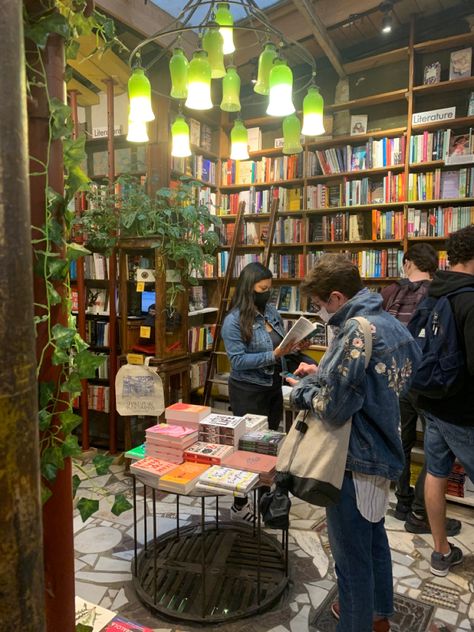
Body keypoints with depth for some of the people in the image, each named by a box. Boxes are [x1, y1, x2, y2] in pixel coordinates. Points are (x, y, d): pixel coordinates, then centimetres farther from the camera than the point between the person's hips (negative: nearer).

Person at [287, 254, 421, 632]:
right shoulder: (390, 323, 3)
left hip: (356, 461, -10)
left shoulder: (356, 331, -25)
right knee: (374, 535, 26)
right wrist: (321, 374, 8)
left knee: (351, 554, 8)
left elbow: (332, 409, -25)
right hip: (383, 451, 10)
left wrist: (303, 389, -6)